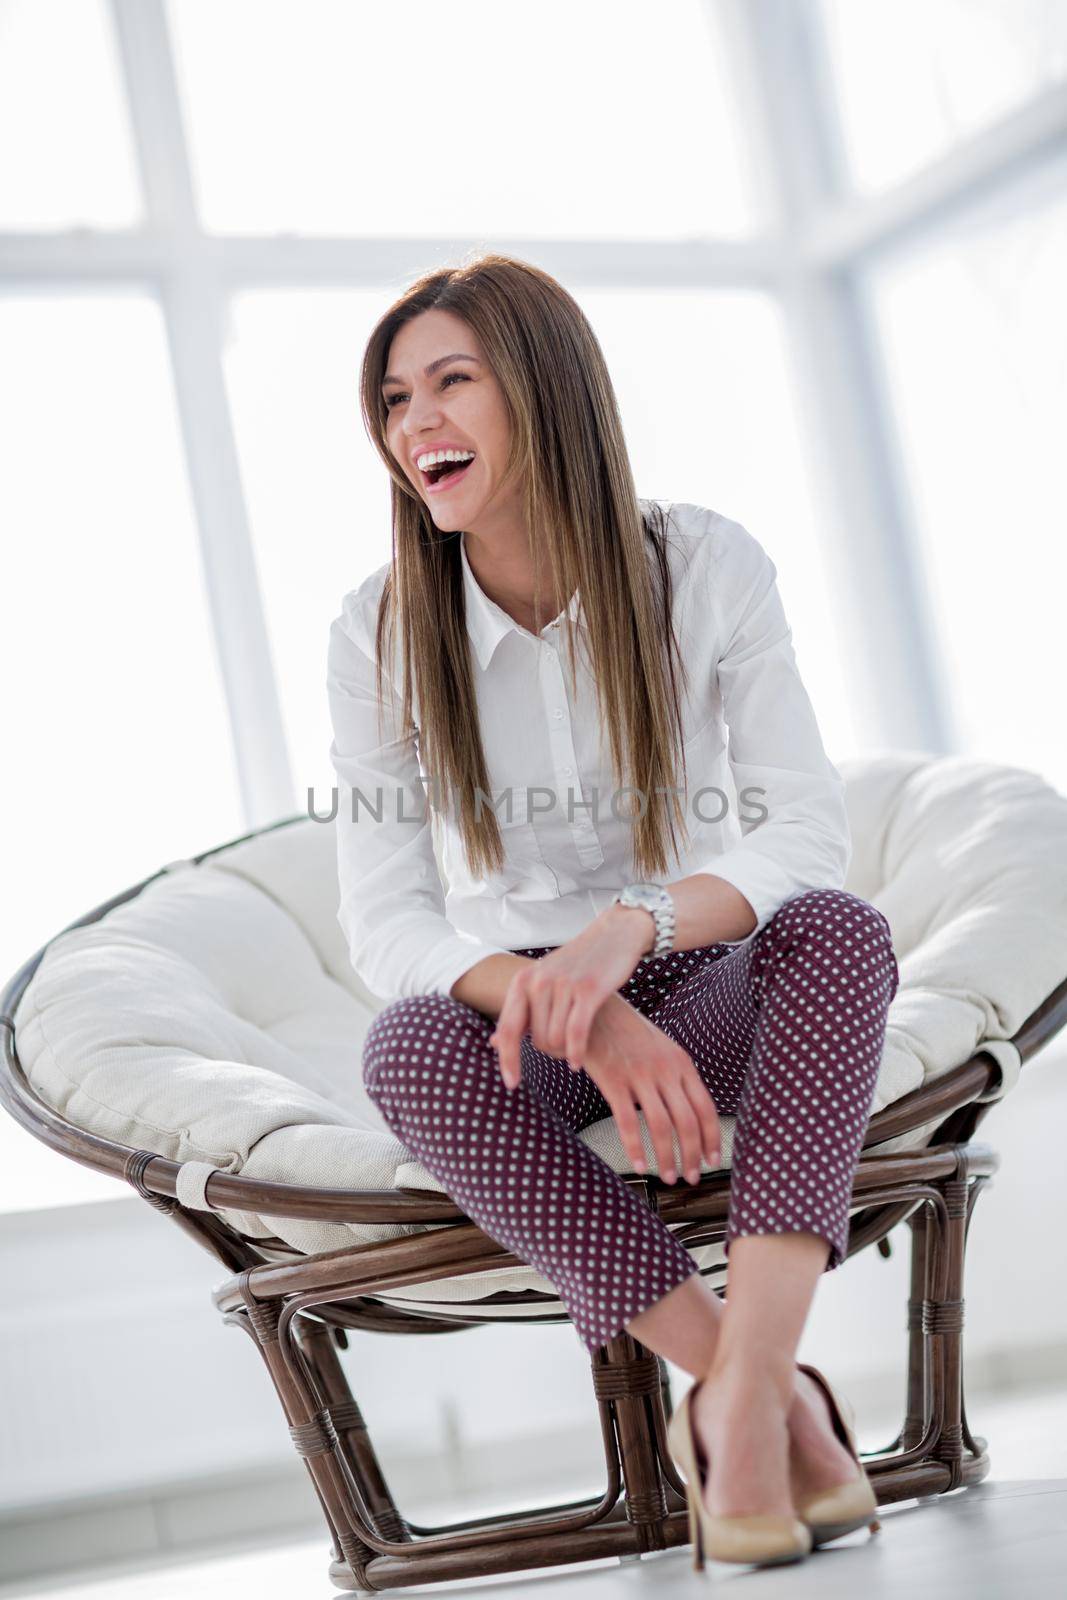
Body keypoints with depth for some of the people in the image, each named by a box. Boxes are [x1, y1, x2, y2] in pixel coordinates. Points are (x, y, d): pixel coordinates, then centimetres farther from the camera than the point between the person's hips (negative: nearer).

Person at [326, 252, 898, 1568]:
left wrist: (630, 925, -36)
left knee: (839, 932, -32)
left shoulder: (706, 569, -10)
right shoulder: (381, 632, -9)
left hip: (704, 994, 0)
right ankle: (777, 1397, -29)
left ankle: (744, 1395, -39)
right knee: (410, 1054, -34)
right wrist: (587, 1018, -33)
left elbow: (809, 843, -16)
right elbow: (384, 926, -14)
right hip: (517, 1014, 0)